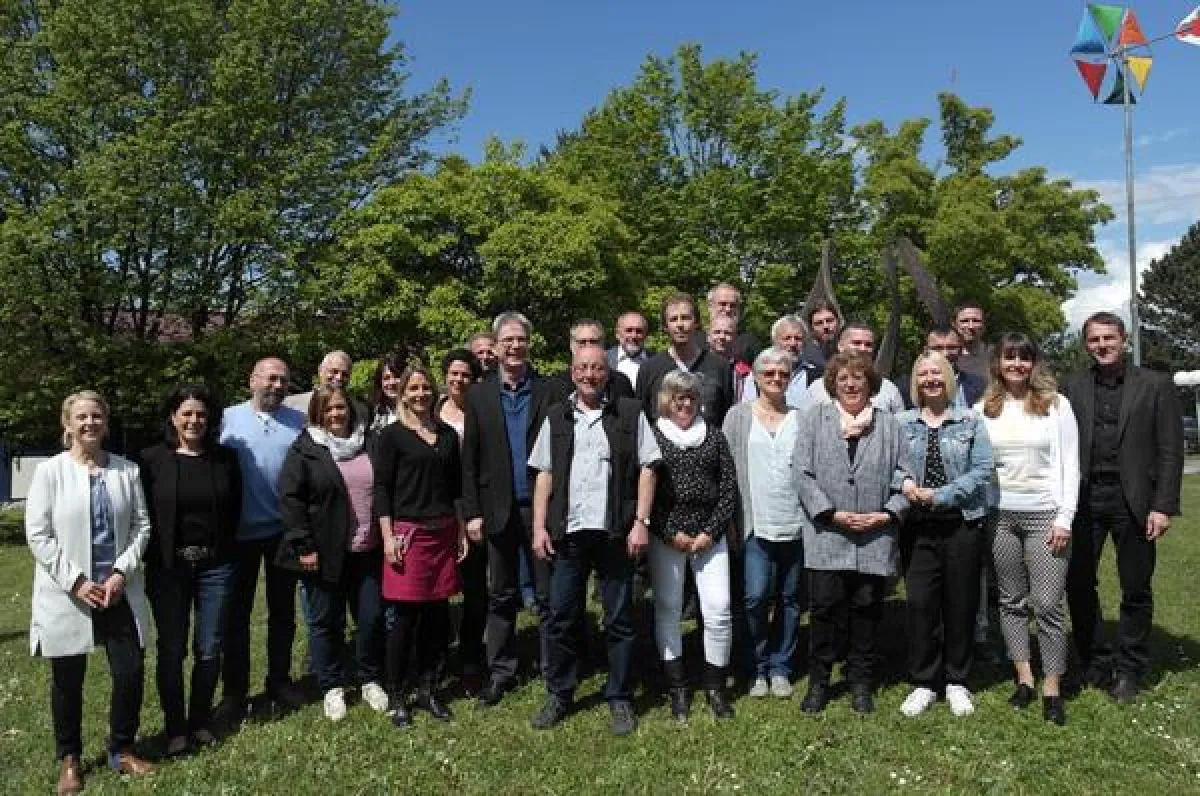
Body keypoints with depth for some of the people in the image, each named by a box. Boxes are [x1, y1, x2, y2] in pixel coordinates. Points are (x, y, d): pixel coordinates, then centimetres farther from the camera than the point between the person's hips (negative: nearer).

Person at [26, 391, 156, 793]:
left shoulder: (127, 469, 1)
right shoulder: (49, 471, -5)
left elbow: (141, 525, 2)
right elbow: (37, 534, -8)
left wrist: (121, 572, -10)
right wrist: (75, 581, -13)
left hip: (118, 590, 2)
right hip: (66, 594, -2)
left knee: (130, 673, 3)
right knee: (68, 680, 11)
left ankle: (121, 750, 26)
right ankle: (69, 759, 31)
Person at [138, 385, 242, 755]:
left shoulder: (225, 458, 3)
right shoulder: (151, 459, -3)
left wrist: (222, 550, 5)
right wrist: (156, 558, -3)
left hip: (215, 567, 2)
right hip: (168, 568, -1)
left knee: (209, 649, 6)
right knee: (172, 650, 5)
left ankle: (200, 722, 23)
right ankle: (175, 728, 20)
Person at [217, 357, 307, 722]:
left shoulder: (298, 422, 3)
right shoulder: (229, 418, -2)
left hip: (284, 531, 2)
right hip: (240, 532, -1)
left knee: (283, 609, 13)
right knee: (236, 611, 8)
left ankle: (279, 679, 27)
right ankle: (234, 691, 18)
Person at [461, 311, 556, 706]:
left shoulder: (549, 392, 0)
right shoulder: (478, 395, 4)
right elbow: (469, 459, 3)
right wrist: (472, 512, -3)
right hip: (499, 510, 2)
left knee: (548, 595, 6)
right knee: (500, 596, 11)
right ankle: (500, 672, 23)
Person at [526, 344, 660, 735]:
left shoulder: (630, 413, 3)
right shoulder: (556, 417, 11)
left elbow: (646, 468, 1)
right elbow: (544, 475, 10)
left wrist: (640, 522, -7)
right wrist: (539, 527, 3)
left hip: (615, 532, -2)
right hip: (566, 533, 2)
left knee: (620, 619, 6)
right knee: (561, 617, 8)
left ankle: (620, 699, 20)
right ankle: (559, 695, 23)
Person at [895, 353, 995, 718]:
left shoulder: (971, 421, 2)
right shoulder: (900, 423, 6)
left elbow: (982, 470, -6)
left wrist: (940, 495, -14)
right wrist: (904, 485, -18)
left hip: (963, 522, 0)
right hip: (919, 526, 1)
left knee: (960, 603, 7)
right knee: (920, 602, -1)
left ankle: (957, 682, 22)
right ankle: (923, 683, 14)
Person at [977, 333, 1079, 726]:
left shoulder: (1057, 404, 0)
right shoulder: (984, 409, 5)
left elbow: (1070, 465, -2)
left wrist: (1064, 518, -8)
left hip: (1045, 515, -2)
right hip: (1000, 516, 3)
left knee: (1048, 604, -4)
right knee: (1012, 601, 9)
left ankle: (1052, 689, 9)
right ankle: (1024, 679, 21)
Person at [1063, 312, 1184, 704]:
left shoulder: (1156, 385, 1)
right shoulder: (1074, 386, 7)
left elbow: (1170, 450, -2)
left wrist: (1163, 506, -9)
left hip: (1133, 499, -2)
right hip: (1085, 498, 2)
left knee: (1136, 590, 6)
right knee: (1078, 583, 4)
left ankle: (1128, 671, 21)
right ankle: (1095, 664, 21)